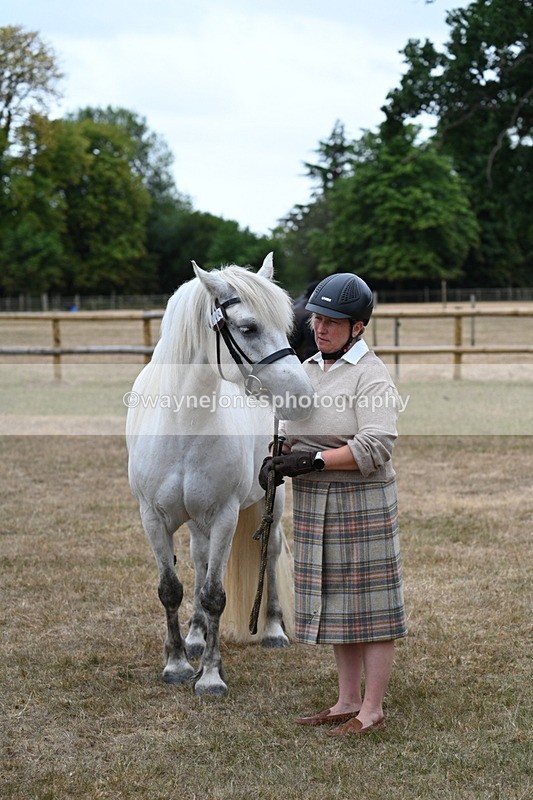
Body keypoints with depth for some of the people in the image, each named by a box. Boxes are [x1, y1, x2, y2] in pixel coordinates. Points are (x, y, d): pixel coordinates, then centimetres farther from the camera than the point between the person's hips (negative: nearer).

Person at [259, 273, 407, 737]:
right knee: (335, 603, 13)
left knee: (369, 603, 0)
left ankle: (373, 710, 7)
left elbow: (376, 447, -22)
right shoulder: (307, 369, 13)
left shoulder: (370, 376, -12)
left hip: (362, 502, -8)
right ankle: (348, 702, 23)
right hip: (314, 504, 8)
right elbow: (296, 432, 21)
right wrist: (279, 459, -1)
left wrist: (310, 461, -23)